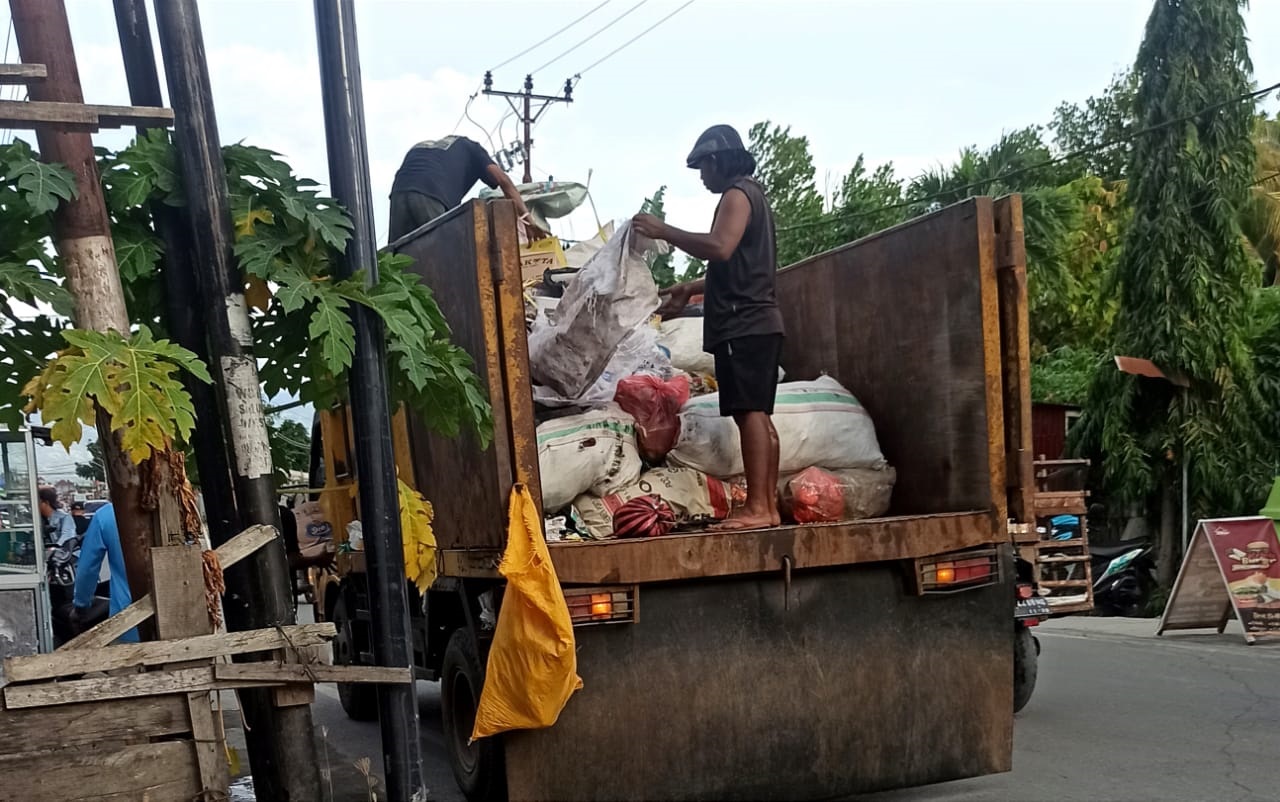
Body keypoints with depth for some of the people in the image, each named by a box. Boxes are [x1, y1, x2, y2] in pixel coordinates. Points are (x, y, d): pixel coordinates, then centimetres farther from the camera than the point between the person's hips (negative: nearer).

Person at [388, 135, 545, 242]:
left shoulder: (419, 147, 42)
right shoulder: (469, 147, 29)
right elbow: (503, 180, 15)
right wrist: (527, 218, 6)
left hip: (398, 193, 4)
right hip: (431, 197, -4)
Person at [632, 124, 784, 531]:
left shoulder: (737, 193, -6)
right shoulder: (751, 194, 26)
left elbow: (720, 248, -23)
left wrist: (664, 231, -16)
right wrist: (690, 289, 27)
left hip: (744, 324, -10)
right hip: (756, 321, 10)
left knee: (749, 412, -14)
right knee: (759, 415, 6)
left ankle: (757, 508, -17)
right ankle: (769, 507, 6)